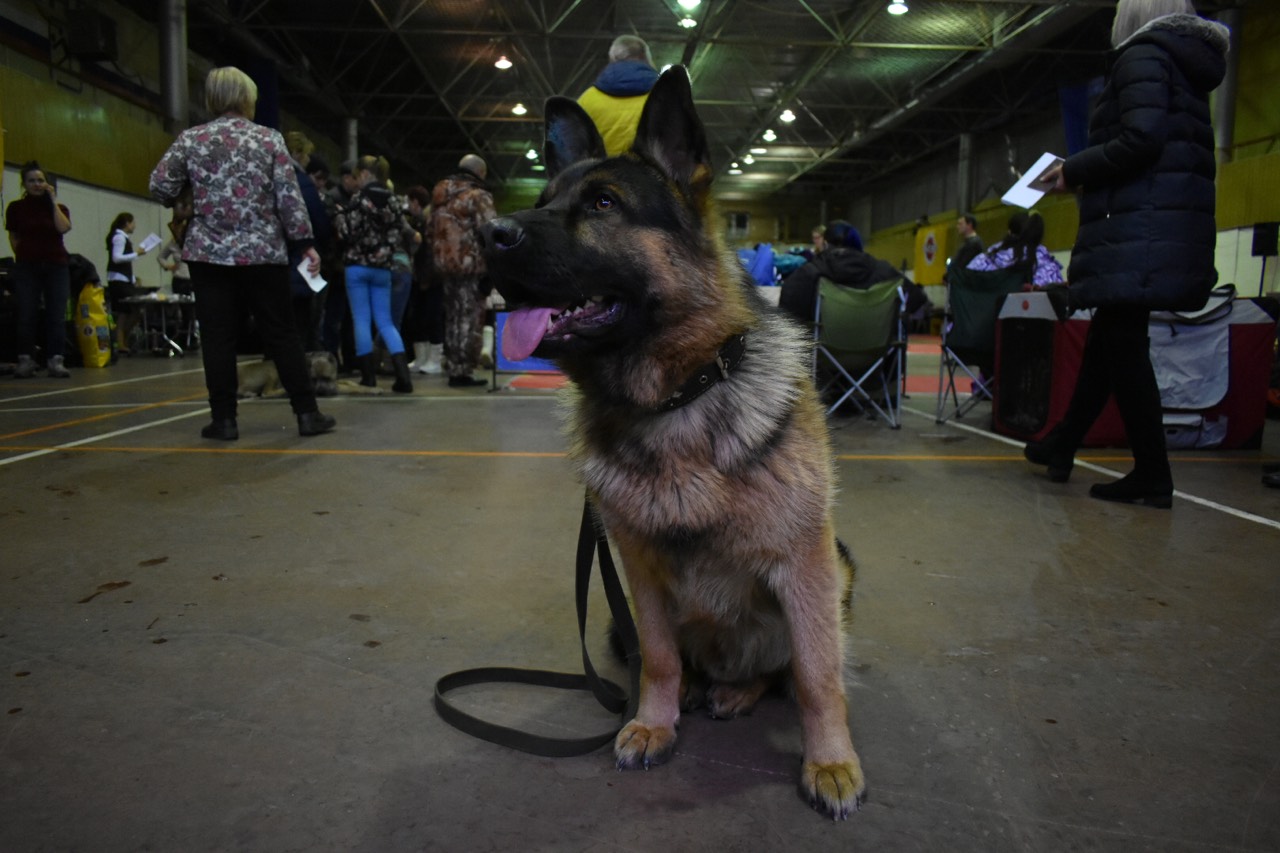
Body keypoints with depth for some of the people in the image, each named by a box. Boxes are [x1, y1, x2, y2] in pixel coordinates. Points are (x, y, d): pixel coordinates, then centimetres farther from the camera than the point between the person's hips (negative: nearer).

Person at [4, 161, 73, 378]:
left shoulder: (59, 207, 7)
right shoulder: (16, 208, 5)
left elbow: (64, 227, -13)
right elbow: (13, 238, 11)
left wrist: (53, 200, -8)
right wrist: (25, 255, 3)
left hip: (56, 266, 1)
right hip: (27, 267, 0)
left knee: (56, 316, -5)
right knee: (26, 316, -4)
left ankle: (55, 360, -4)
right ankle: (25, 361, 1)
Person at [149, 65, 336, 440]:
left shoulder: (190, 138, 4)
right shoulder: (269, 138, 1)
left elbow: (160, 186, 1)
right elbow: (289, 197, -4)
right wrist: (306, 244, 1)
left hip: (209, 253, 1)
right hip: (263, 252, 0)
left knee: (217, 337, 4)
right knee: (281, 333, 4)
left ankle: (224, 420, 5)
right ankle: (307, 413, 6)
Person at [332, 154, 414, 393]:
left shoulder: (359, 198, -8)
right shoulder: (393, 200, 8)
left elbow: (348, 233, -11)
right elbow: (396, 235, 8)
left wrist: (339, 216, 6)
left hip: (358, 266, -5)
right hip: (382, 267, 5)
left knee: (361, 320, 2)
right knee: (385, 321, 6)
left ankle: (368, 376, 4)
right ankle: (403, 375, -7)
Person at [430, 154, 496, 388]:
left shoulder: (440, 196, 16)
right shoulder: (478, 196, -8)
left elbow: (431, 230, 19)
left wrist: (435, 261, 21)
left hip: (443, 265, 7)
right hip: (470, 265, -7)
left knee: (453, 317, 15)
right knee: (470, 318, -3)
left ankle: (454, 369, 21)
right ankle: (463, 371, -4)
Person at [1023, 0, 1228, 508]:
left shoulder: (1143, 54, -4)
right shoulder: (1187, 67, 23)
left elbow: (1141, 139, -18)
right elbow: (1170, 155, 20)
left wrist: (1074, 171, -5)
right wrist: (1083, 178, 19)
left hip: (1138, 231, -10)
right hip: (1179, 229, 10)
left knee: (1123, 344, -6)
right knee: (1106, 337, 15)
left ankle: (1153, 476, -2)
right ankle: (1062, 445, 26)